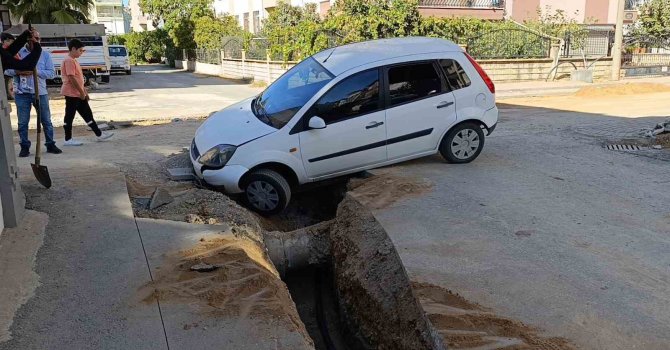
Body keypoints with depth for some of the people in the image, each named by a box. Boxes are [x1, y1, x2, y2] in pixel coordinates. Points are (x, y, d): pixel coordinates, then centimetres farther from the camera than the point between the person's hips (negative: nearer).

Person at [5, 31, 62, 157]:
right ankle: (25, 147, 13)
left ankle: (50, 145, 16)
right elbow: (7, 69, 3)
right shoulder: (17, 53, 4)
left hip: (40, 92, 1)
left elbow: (52, 73, -3)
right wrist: (18, 72, -17)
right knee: (23, 122, 4)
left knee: (46, 120, 7)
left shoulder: (45, 55, 5)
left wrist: (35, 72, -16)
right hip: (22, 93, 0)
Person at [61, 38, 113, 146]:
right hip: (72, 93, -10)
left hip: (79, 94, 10)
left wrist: (84, 91, 20)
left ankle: (99, 134, 17)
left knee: (87, 114, 12)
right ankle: (68, 140, 4)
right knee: (69, 116, -2)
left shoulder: (74, 60, 17)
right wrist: (81, 92, -19)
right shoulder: (69, 61, -15)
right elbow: (72, 78, -21)